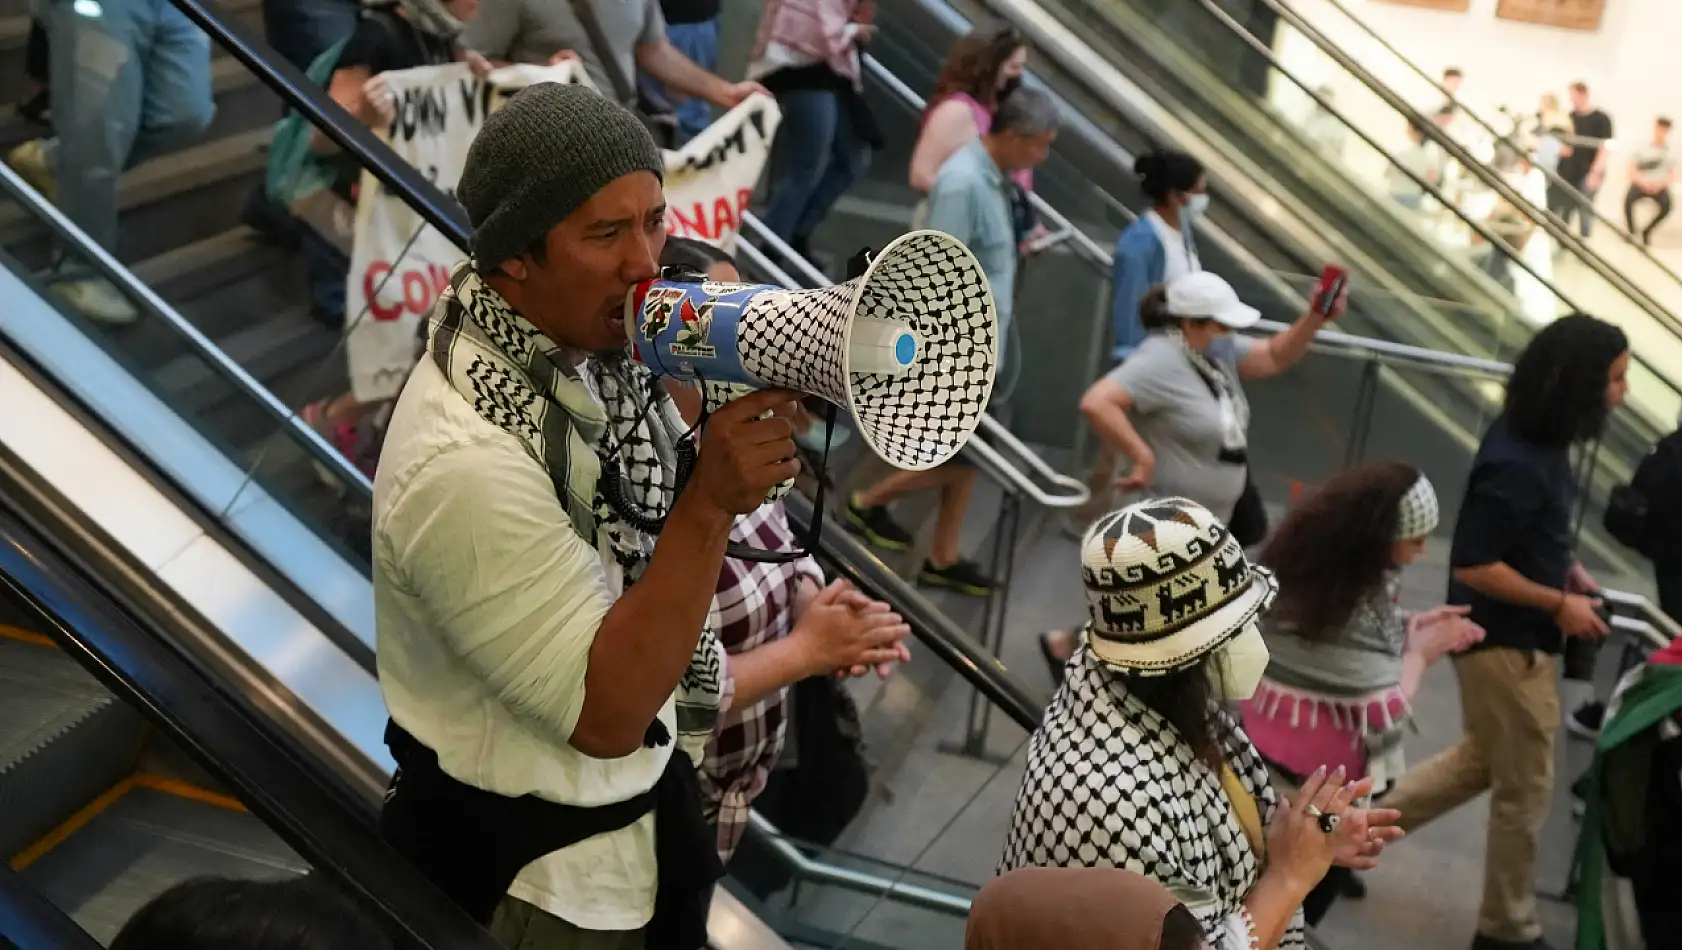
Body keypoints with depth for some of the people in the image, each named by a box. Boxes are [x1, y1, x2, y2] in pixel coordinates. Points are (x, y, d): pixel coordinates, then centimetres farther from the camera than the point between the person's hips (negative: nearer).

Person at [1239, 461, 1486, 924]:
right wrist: (1420, 653, -11)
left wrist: (1410, 626, 0)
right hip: (1315, 768, -8)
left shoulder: (1311, 556, -7)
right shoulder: (1357, 608, -33)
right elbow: (1386, 718, -26)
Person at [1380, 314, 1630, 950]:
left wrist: (1567, 569, 6)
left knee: (1484, 761, 25)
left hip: (1510, 637, 10)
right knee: (1526, 790, 8)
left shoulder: (1535, 441, 2)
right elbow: (1473, 566, -26)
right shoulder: (1517, 464, -28)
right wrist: (1561, 603, -18)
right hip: (1505, 643, -10)